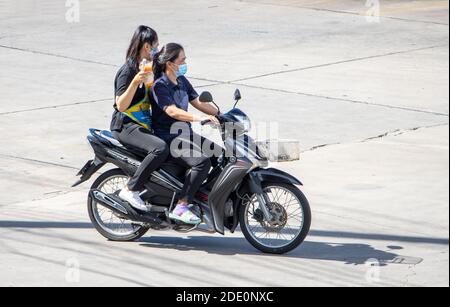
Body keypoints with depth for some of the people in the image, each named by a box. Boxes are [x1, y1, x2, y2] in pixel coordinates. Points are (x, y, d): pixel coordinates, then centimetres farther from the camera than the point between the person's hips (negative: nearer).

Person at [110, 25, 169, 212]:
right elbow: (121, 105, -22)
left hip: (143, 125, 10)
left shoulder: (145, 67, 14)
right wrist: (135, 82, -33)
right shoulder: (128, 71, -15)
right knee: (161, 148, -31)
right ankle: (130, 189, -25)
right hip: (125, 127, -10)